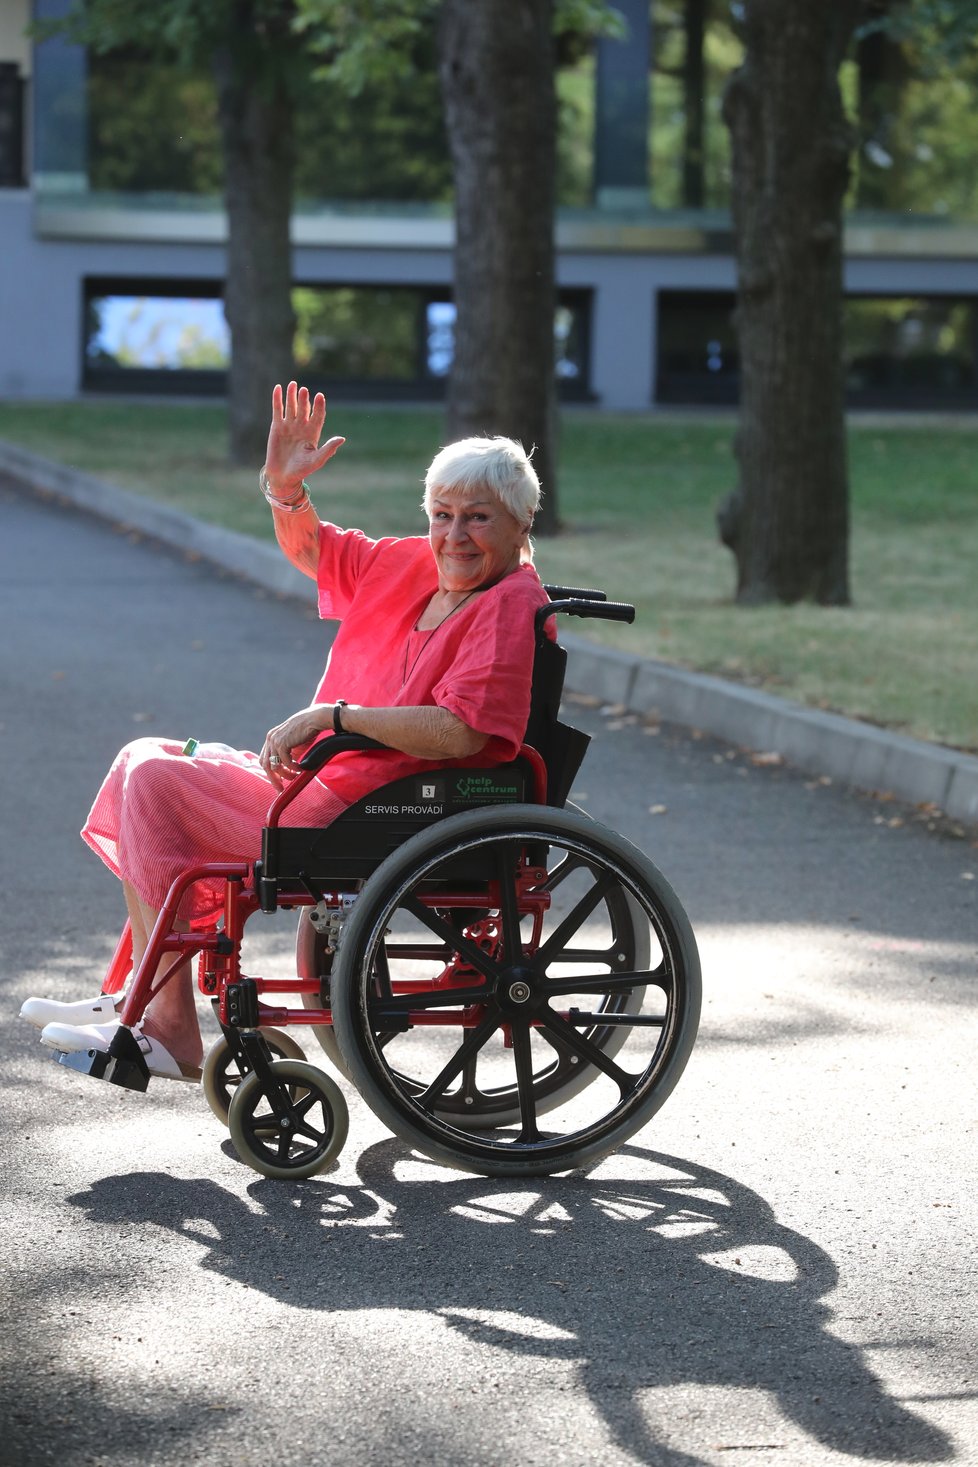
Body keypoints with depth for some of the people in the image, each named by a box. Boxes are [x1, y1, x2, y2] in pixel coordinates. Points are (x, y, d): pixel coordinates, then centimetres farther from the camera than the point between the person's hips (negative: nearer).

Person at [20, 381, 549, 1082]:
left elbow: (458, 733, -28)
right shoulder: (415, 566, 10)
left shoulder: (511, 606, -16)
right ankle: (138, 998, 10)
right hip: (326, 780, 10)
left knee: (155, 784, -14)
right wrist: (286, 489, 3)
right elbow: (314, 550, 23)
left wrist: (332, 715, -25)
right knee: (148, 761, 12)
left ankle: (171, 1032, -11)